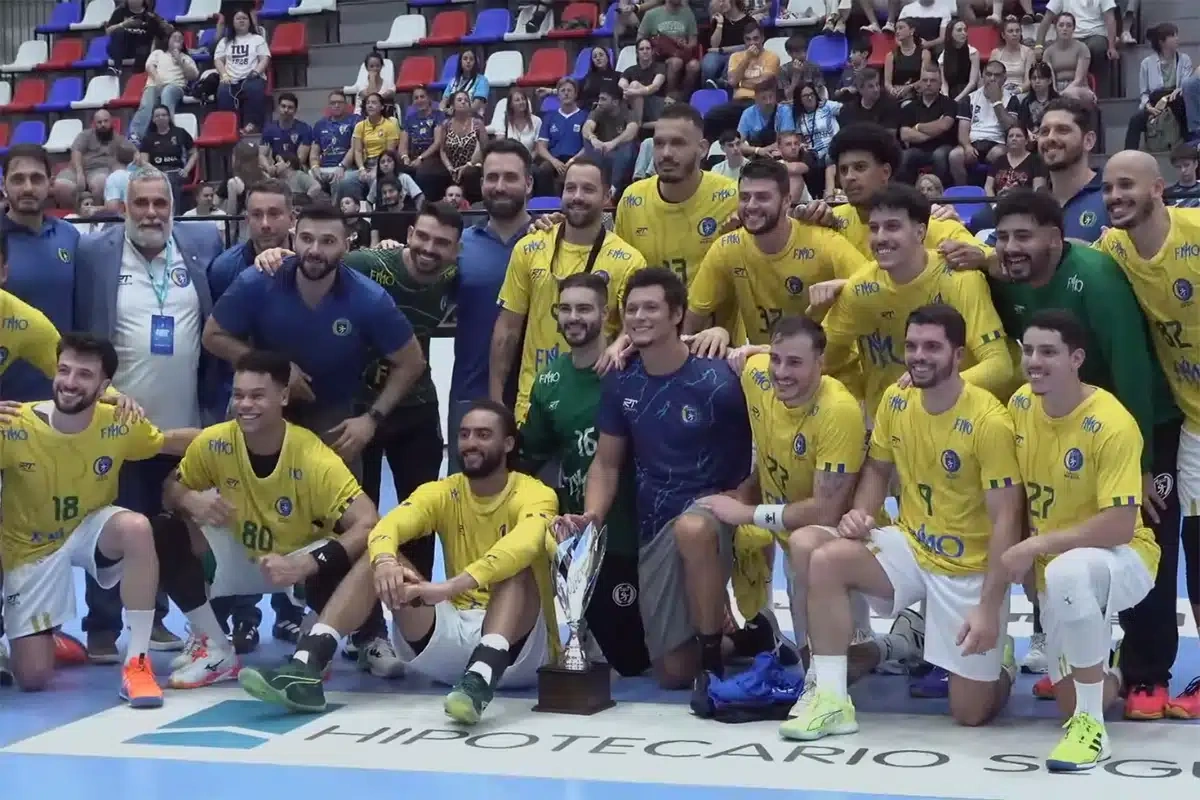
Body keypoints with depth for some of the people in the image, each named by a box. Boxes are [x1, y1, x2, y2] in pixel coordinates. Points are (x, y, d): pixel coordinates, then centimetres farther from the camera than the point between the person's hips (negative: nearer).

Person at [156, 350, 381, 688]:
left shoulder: (314, 458, -29)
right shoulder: (213, 443, -18)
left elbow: (369, 524, -35)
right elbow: (172, 489, -1)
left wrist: (304, 565, -48)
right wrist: (189, 500, -28)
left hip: (303, 560, -4)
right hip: (242, 557, 4)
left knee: (345, 568, -38)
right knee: (164, 534, -20)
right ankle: (217, 651, -7)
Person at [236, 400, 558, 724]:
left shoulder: (534, 493, -7)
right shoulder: (442, 492, 6)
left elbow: (524, 545, -32)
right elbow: (387, 527, -15)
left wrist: (454, 585, -47)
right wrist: (384, 562, -39)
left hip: (518, 650, -4)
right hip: (452, 631, 4)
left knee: (518, 565, -30)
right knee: (379, 559, -12)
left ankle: (481, 677, -53)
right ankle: (305, 666, -30)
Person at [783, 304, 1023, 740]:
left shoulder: (989, 422, -20)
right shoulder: (896, 400, -3)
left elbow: (1006, 520, -20)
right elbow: (878, 468, 14)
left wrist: (989, 608, -24)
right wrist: (861, 514, -9)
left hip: (971, 568, -4)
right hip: (909, 546, 5)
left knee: (971, 713, -3)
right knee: (823, 556, -25)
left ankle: (998, 657, 34)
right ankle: (831, 700, -16)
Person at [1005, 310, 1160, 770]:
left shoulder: (1112, 425, -25)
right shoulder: (1020, 405, -5)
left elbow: (1120, 526, -29)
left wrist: (1035, 546, -27)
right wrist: (1024, 556, 0)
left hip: (1122, 556, -6)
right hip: (1052, 562, 6)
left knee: (1067, 571, -42)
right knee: (1069, 702, 1)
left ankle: (1092, 728, -30)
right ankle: (1103, 657, 39)